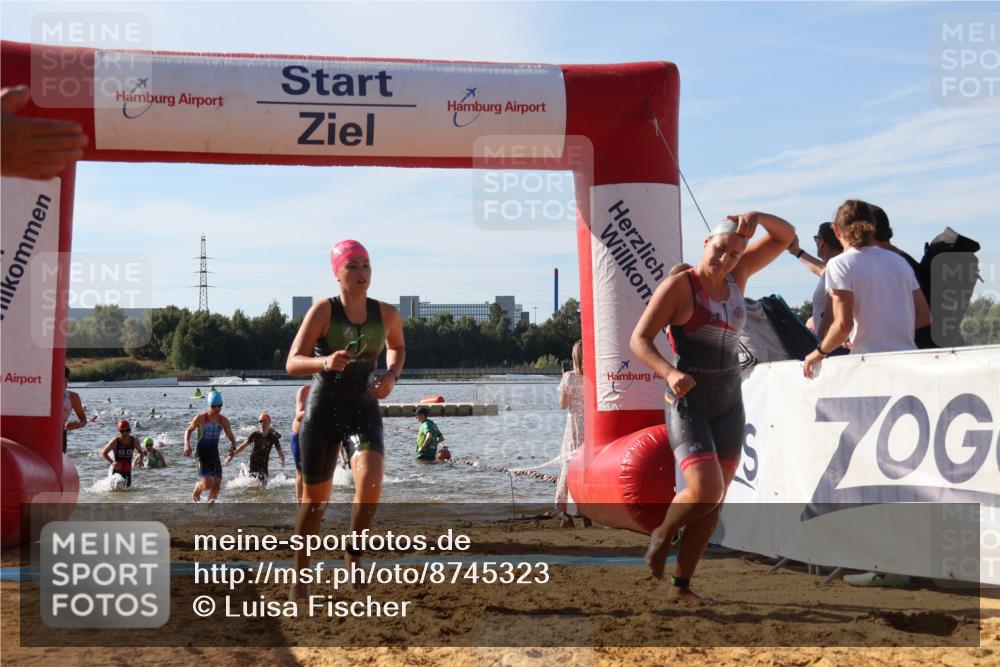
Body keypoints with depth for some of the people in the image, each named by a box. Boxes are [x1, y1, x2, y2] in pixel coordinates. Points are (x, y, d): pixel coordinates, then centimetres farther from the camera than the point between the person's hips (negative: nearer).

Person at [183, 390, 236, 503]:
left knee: (217, 484, -1)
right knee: (207, 484, -17)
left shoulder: (223, 421, 1)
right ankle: (196, 491, 17)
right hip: (202, 454, -4)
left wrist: (233, 447, -13)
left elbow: (231, 438, 9)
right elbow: (188, 431, 6)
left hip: (214, 454, 4)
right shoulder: (200, 419, -8)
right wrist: (187, 444, -10)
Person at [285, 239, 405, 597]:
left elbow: (397, 346, 21)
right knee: (315, 497, 7)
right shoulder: (323, 310, -10)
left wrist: (392, 375, 1)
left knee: (370, 482, -24)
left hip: (363, 409, 2)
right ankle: (300, 577, 26)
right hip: (322, 409, -2)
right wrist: (324, 362, -33)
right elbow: (292, 363, -13)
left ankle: (353, 554, 2)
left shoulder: (387, 314, -1)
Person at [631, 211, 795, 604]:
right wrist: (669, 374, -32)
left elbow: (786, 235, 7)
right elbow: (639, 340, -14)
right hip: (688, 405, -6)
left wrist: (755, 216, -14)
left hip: (728, 405, 6)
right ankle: (663, 534, 11)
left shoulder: (736, 274, 6)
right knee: (706, 493, -21)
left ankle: (681, 585, 18)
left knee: (714, 503, 6)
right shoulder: (678, 285, -11)